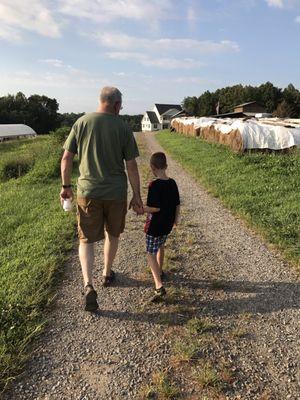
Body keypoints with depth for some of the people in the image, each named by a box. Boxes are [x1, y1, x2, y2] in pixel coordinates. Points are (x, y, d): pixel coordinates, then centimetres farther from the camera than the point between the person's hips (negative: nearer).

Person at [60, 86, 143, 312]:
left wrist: (66, 186, 11)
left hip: (87, 192, 0)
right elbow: (131, 165, -5)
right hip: (116, 192, 0)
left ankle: (88, 284, -8)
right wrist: (137, 196, 2)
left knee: (86, 239, 8)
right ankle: (107, 274, 38)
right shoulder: (122, 127, -5)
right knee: (112, 234, 21)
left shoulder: (82, 123, -1)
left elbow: (66, 158, -1)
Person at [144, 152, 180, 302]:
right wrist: (176, 219, 21)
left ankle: (159, 286, -11)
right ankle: (160, 271, 48)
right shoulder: (172, 183, 0)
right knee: (160, 246, 29)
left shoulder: (154, 185, -21)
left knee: (151, 253, 1)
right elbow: (177, 205, 7)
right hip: (167, 224, 7)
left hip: (154, 225, -7)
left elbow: (155, 208, -25)